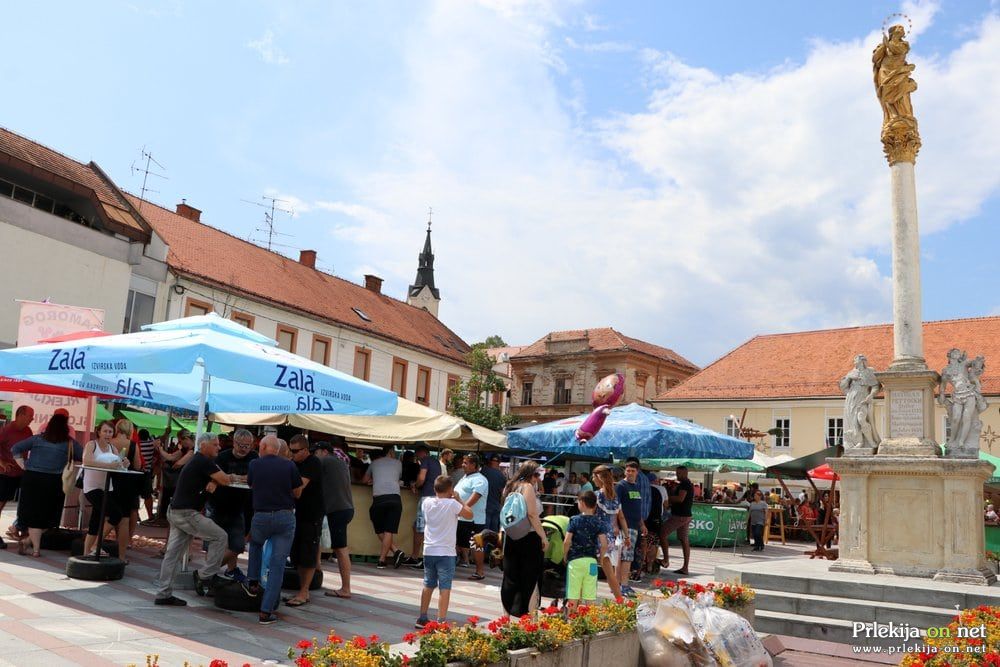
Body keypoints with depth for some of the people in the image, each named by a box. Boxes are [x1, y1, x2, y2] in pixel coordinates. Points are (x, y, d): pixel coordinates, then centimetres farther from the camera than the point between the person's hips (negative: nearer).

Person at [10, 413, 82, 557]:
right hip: (54, 482, -3)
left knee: (33, 514, 9)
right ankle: (29, 541, 2)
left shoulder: (37, 439, 9)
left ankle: (36, 549, 7)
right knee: (47, 517, 11)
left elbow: (15, 449, 8)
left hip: (32, 479, 3)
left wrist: (24, 466, 8)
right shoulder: (70, 443, 2)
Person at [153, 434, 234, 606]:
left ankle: (163, 594, 16)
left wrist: (213, 483, -6)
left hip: (175, 512, 10)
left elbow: (217, 479, 17)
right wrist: (231, 478, 6)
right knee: (220, 536, -4)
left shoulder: (196, 461, 18)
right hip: (187, 513, -10)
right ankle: (204, 575, 3)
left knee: (173, 553, 11)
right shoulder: (204, 462, -14)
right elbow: (225, 480, -17)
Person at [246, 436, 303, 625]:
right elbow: (298, 493, 7)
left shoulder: (255, 465, 1)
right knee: (278, 564, 3)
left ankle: (253, 583, 29)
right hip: (285, 516, -1)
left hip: (261, 516, 1)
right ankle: (266, 612, 2)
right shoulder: (289, 466, -1)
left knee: (255, 544, 35)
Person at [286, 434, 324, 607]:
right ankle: (302, 591, 19)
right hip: (300, 512, 8)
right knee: (297, 555, 10)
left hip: (313, 515, -8)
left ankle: (303, 593, 3)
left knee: (308, 555, -3)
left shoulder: (313, 463, -16)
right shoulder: (295, 463, 10)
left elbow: (300, 485, -27)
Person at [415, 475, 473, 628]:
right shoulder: (452, 504, -13)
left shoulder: (427, 503, 1)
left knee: (428, 585, 16)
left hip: (429, 551, 5)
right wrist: (458, 498, 4)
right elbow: (469, 514, -1)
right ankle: (441, 621, -2)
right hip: (446, 552, -5)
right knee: (445, 588, 0)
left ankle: (422, 618, 23)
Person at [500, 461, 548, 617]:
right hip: (529, 537, -7)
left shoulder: (510, 487, 13)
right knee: (529, 579, 2)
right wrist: (543, 537, -12)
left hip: (511, 537, 7)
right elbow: (532, 514, -17)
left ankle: (508, 612, 17)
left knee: (510, 577, 12)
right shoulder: (527, 487, -11)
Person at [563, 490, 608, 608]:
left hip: (575, 560, -2)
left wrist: (565, 556, 5)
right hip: (591, 561, 2)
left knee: (573, 596, 4)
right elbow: (604, 545, -7)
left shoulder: (575, 520, -3)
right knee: (590, 596, 7)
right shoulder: (599, 523, 1)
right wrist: (600, 558, 9)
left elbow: (567, 542, -10)